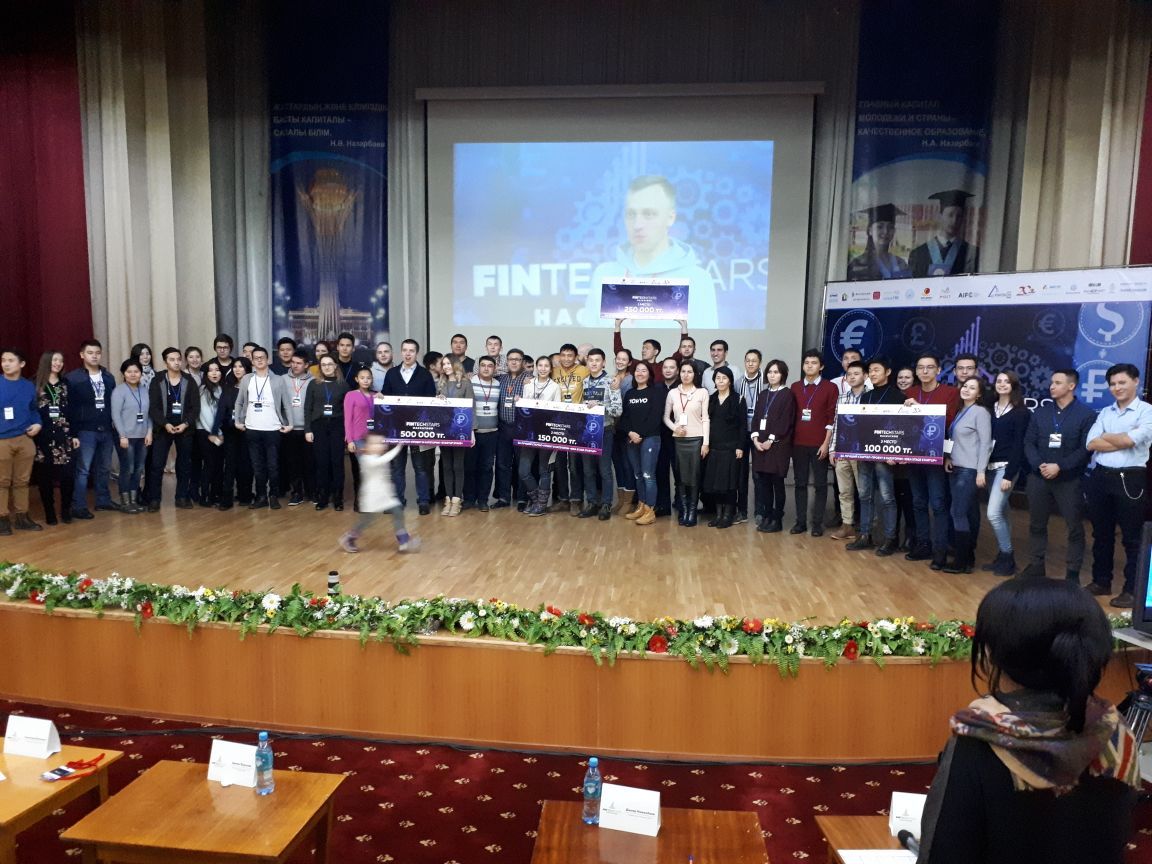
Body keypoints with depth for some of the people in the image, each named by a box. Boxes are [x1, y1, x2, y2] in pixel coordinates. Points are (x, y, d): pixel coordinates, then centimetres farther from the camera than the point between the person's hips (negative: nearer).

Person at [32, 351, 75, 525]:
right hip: (43, 435, -2)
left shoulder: (65, 384, 11)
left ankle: (66, 510, 11)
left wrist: (74, 434, 6)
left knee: (67, 473, -4)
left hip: (63, 435, 2)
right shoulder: (35, 384, 1)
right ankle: (49, 512, 14)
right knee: (45, 475, 4)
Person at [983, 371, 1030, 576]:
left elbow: (1018, 445, -11)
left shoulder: (1021, 412, -6)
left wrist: (1009, 475, -16)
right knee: (1001, 513, 11)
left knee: (993, 514, -12)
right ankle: (1003, 557, 19)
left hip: (1007, 467, -6)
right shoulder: (991, 408, 10)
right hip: (991, 466, 6)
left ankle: (1008, 557, 2)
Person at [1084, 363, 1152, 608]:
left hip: (1130, 480, -5)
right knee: (1101, 534, 14)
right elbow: (1091, 444, 0)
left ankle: (1132, 590, 13)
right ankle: (1101, 581, 26)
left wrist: (1106, 436, 0)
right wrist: (1122, 440, -10)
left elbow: (1131, 440, -18)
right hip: (1100, 477, 5)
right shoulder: (1105, 413, 11)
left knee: (1132, 537, 4)